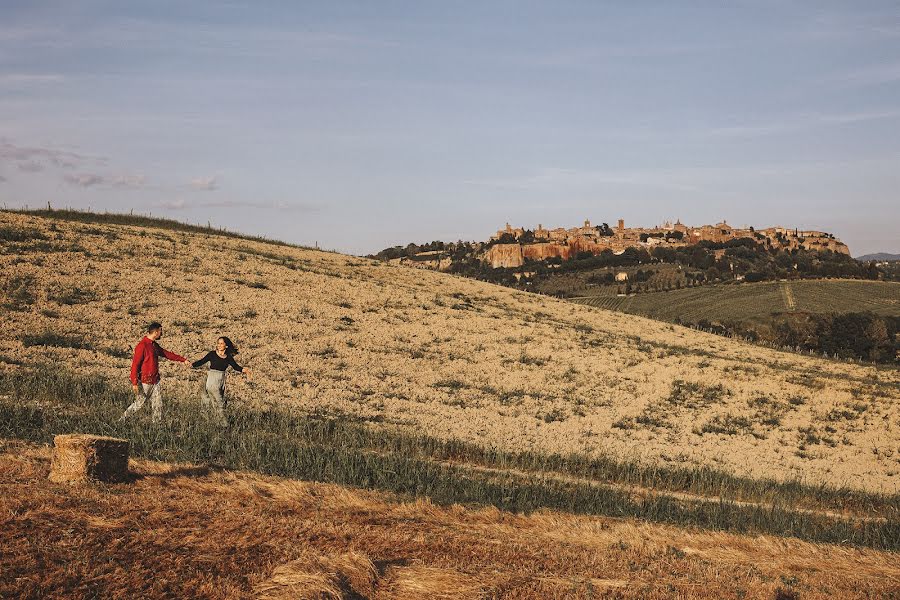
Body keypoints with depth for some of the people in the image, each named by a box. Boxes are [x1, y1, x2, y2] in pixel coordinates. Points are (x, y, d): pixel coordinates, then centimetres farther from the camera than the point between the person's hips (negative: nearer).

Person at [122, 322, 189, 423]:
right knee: (140, 403, 1)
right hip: (145, 382, -8)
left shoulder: (155, 345, 10)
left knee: (157, 404, 6)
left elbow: (167, 354, 24)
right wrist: (134, 383, -22)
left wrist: (183, 359, 25)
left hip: (155, 381, 8)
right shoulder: (142, 346, -17)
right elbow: (135, 364, -19)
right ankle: (123, 420, 16)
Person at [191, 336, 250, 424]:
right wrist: (192, 364, -19)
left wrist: (243, 370, -18)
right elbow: (202, 362, -5)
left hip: (221, 380, 4)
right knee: (218, 401, -5)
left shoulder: (228, 357, 5)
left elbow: (235, 366, 0)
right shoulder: (212, 354, -4)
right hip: (212, 380, -4)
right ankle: (222, 422, 1)